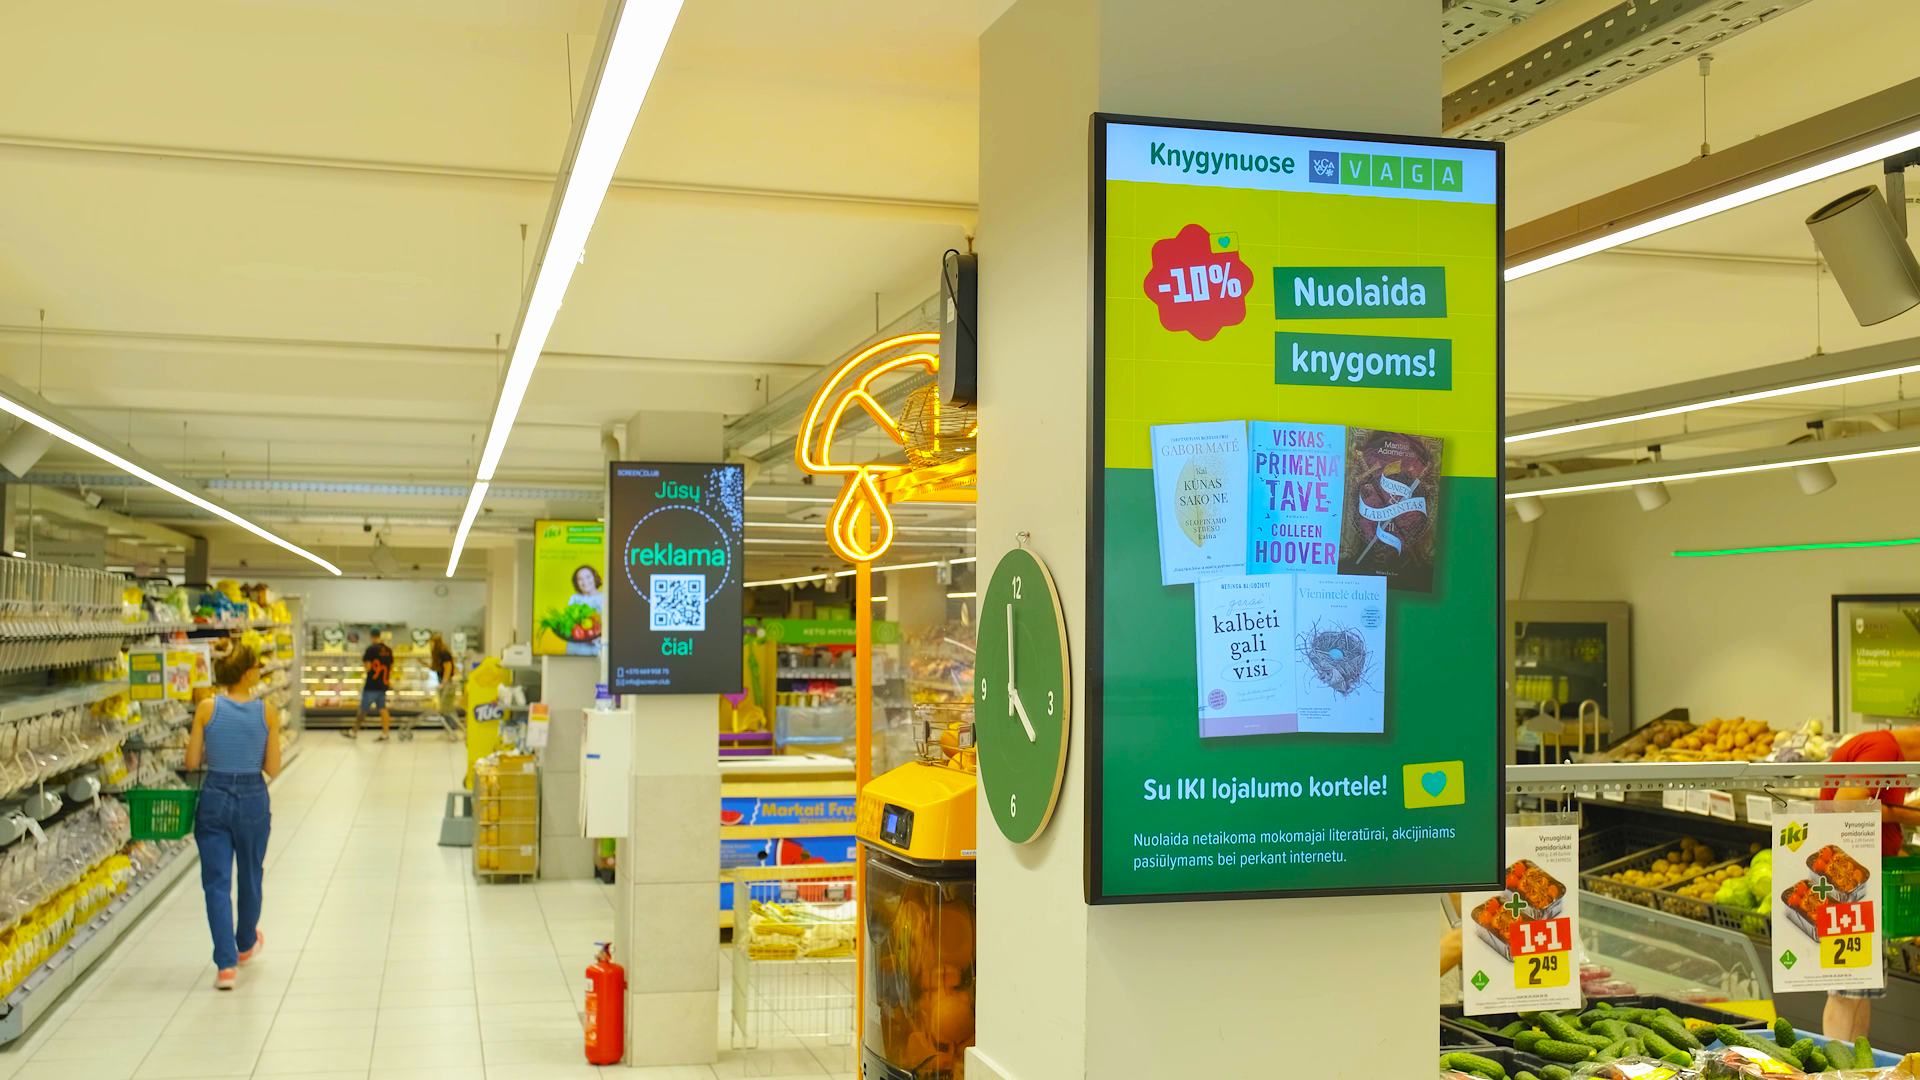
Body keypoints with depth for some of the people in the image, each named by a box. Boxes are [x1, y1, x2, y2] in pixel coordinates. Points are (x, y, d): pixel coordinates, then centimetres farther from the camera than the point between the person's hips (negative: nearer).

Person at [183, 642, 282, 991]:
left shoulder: (207, 709, -8)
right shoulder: (267, 712, -8)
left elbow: (192, 762, -3)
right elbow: (273, 768, -4)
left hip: (215, 798, 0)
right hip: (253, 799, 0)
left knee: (217, 883, 2)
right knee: (250, 877, 21)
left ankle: (226, 964, -6)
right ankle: (246, 943, 42)